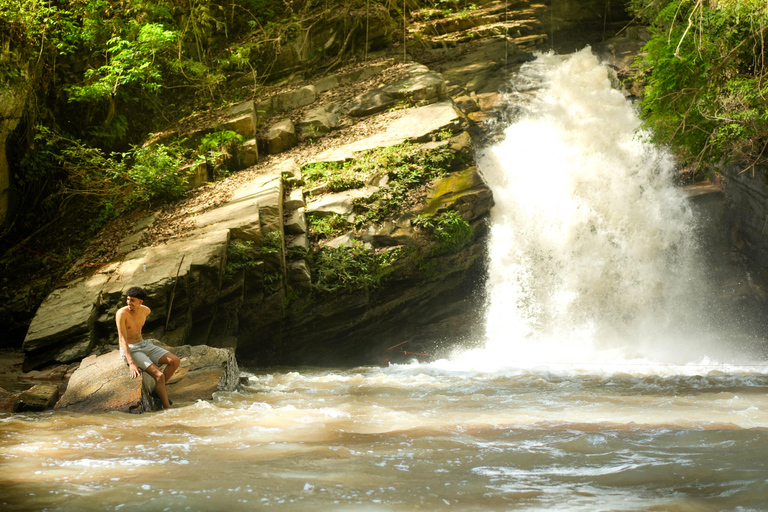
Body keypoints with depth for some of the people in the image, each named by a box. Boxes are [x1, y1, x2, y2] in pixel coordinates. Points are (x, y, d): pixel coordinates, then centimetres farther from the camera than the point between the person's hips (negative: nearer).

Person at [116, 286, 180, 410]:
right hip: (130, 351, -7)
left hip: (144, 345, 7)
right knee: (159, 375, -24)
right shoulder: (122, 313, -20)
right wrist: (131, 363, -32)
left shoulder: (145, 310, -1)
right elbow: (122, 340, -24)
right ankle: (167, 408, -15)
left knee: (175, 361, -8)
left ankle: (159, 390, 7)